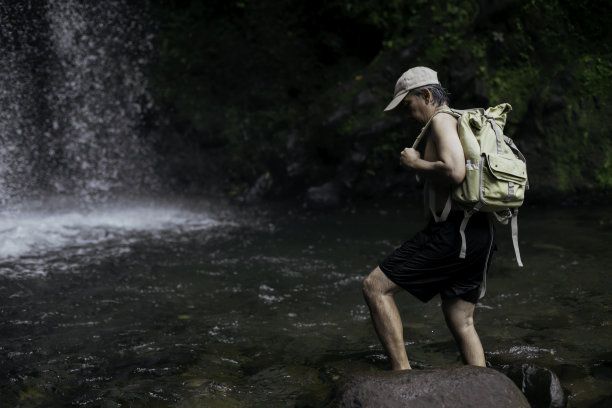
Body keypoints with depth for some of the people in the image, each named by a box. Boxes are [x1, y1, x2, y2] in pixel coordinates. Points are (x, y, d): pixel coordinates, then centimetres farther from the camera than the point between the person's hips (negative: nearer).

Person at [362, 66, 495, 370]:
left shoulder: (442, 120, -8)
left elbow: (454, 172, -24)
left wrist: (415, 164, -10)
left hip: (451, 232, -10)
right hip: (479, 233, 10)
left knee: (375, 287, -5)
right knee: (461, 323, 15)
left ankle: (402, 373, -9)